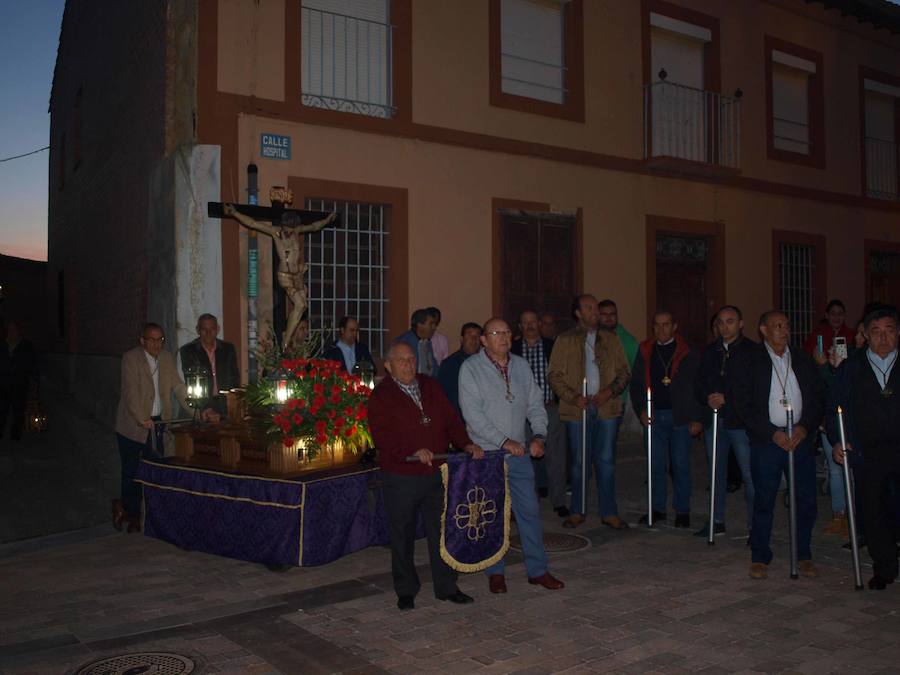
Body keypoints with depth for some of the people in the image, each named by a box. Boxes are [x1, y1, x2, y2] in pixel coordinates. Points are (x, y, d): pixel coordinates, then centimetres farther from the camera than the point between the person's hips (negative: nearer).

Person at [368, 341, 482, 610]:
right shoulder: (381, 396, -6)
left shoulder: (430, 387, 11)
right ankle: (405, 591, 23)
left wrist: (467, 444, -6)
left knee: (441, 531, 11)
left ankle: (446, 586, 23)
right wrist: (413, 452, -27)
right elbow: (382, 437, -15)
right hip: (401, 477, -4)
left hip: (436, 473, 4)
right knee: (402, 536, 8)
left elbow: (451, 419, 10)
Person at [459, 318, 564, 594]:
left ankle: (538, 570, 19)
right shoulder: (471, 368, -9)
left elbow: (535, 404, 10)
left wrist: (538, 435, -7)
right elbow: (473, 414, -16)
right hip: (486, 453, -4)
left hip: (519, 453, 4)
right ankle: (495, 572, 21)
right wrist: (504, 441, -19)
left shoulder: (521, 365, 8)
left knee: (530, 510, 7)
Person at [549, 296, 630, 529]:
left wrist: (610, 391, -8)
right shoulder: (565, 341, 4)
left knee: (606, 460, 4)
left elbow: (624, 372, 10)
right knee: (579, 462, 5)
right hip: (577, 409, -1)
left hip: (607, 408, 2)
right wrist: (572, 397, -13)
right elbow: (554, 374, 1)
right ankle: (577, 511, 17)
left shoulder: (611, 339, 11)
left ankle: (609, 512, 13)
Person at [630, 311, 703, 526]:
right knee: (656, 465, 8)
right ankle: (658, 509, 17)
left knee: (681, 466, 2)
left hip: (680, 417, -3)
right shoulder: (645, 351, 9)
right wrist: (641, 410, -1)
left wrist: (697, 419, -8)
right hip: (654, 417, 3)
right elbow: (636, 384, 11)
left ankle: (682, 511, 12)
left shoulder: (688, 353, -2)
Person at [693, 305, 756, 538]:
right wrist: (708, 398, -6)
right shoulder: (710, 352, 14)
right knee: (716, 472, 12)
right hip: (714, 420, 5)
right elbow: (699, 386, 15)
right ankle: (717, 521, 22)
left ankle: (755, 525, 4)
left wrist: (726, 398, -14)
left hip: (741, 421, -5)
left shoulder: (752, 351, -3)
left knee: (749, 474, -5)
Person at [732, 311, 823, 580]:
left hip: (800, 438, 3)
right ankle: (760, 558, 15)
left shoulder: (803, 360, 11)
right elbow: (744, 405, -7)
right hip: (766, 441, -3)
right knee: (764, 501, 3)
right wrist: (773, 433, -12)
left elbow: (817, 398, 10)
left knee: (806, 499, 5)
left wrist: (804, 427, -7)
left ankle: (804, 555, 21)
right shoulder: (748, 363, -1)